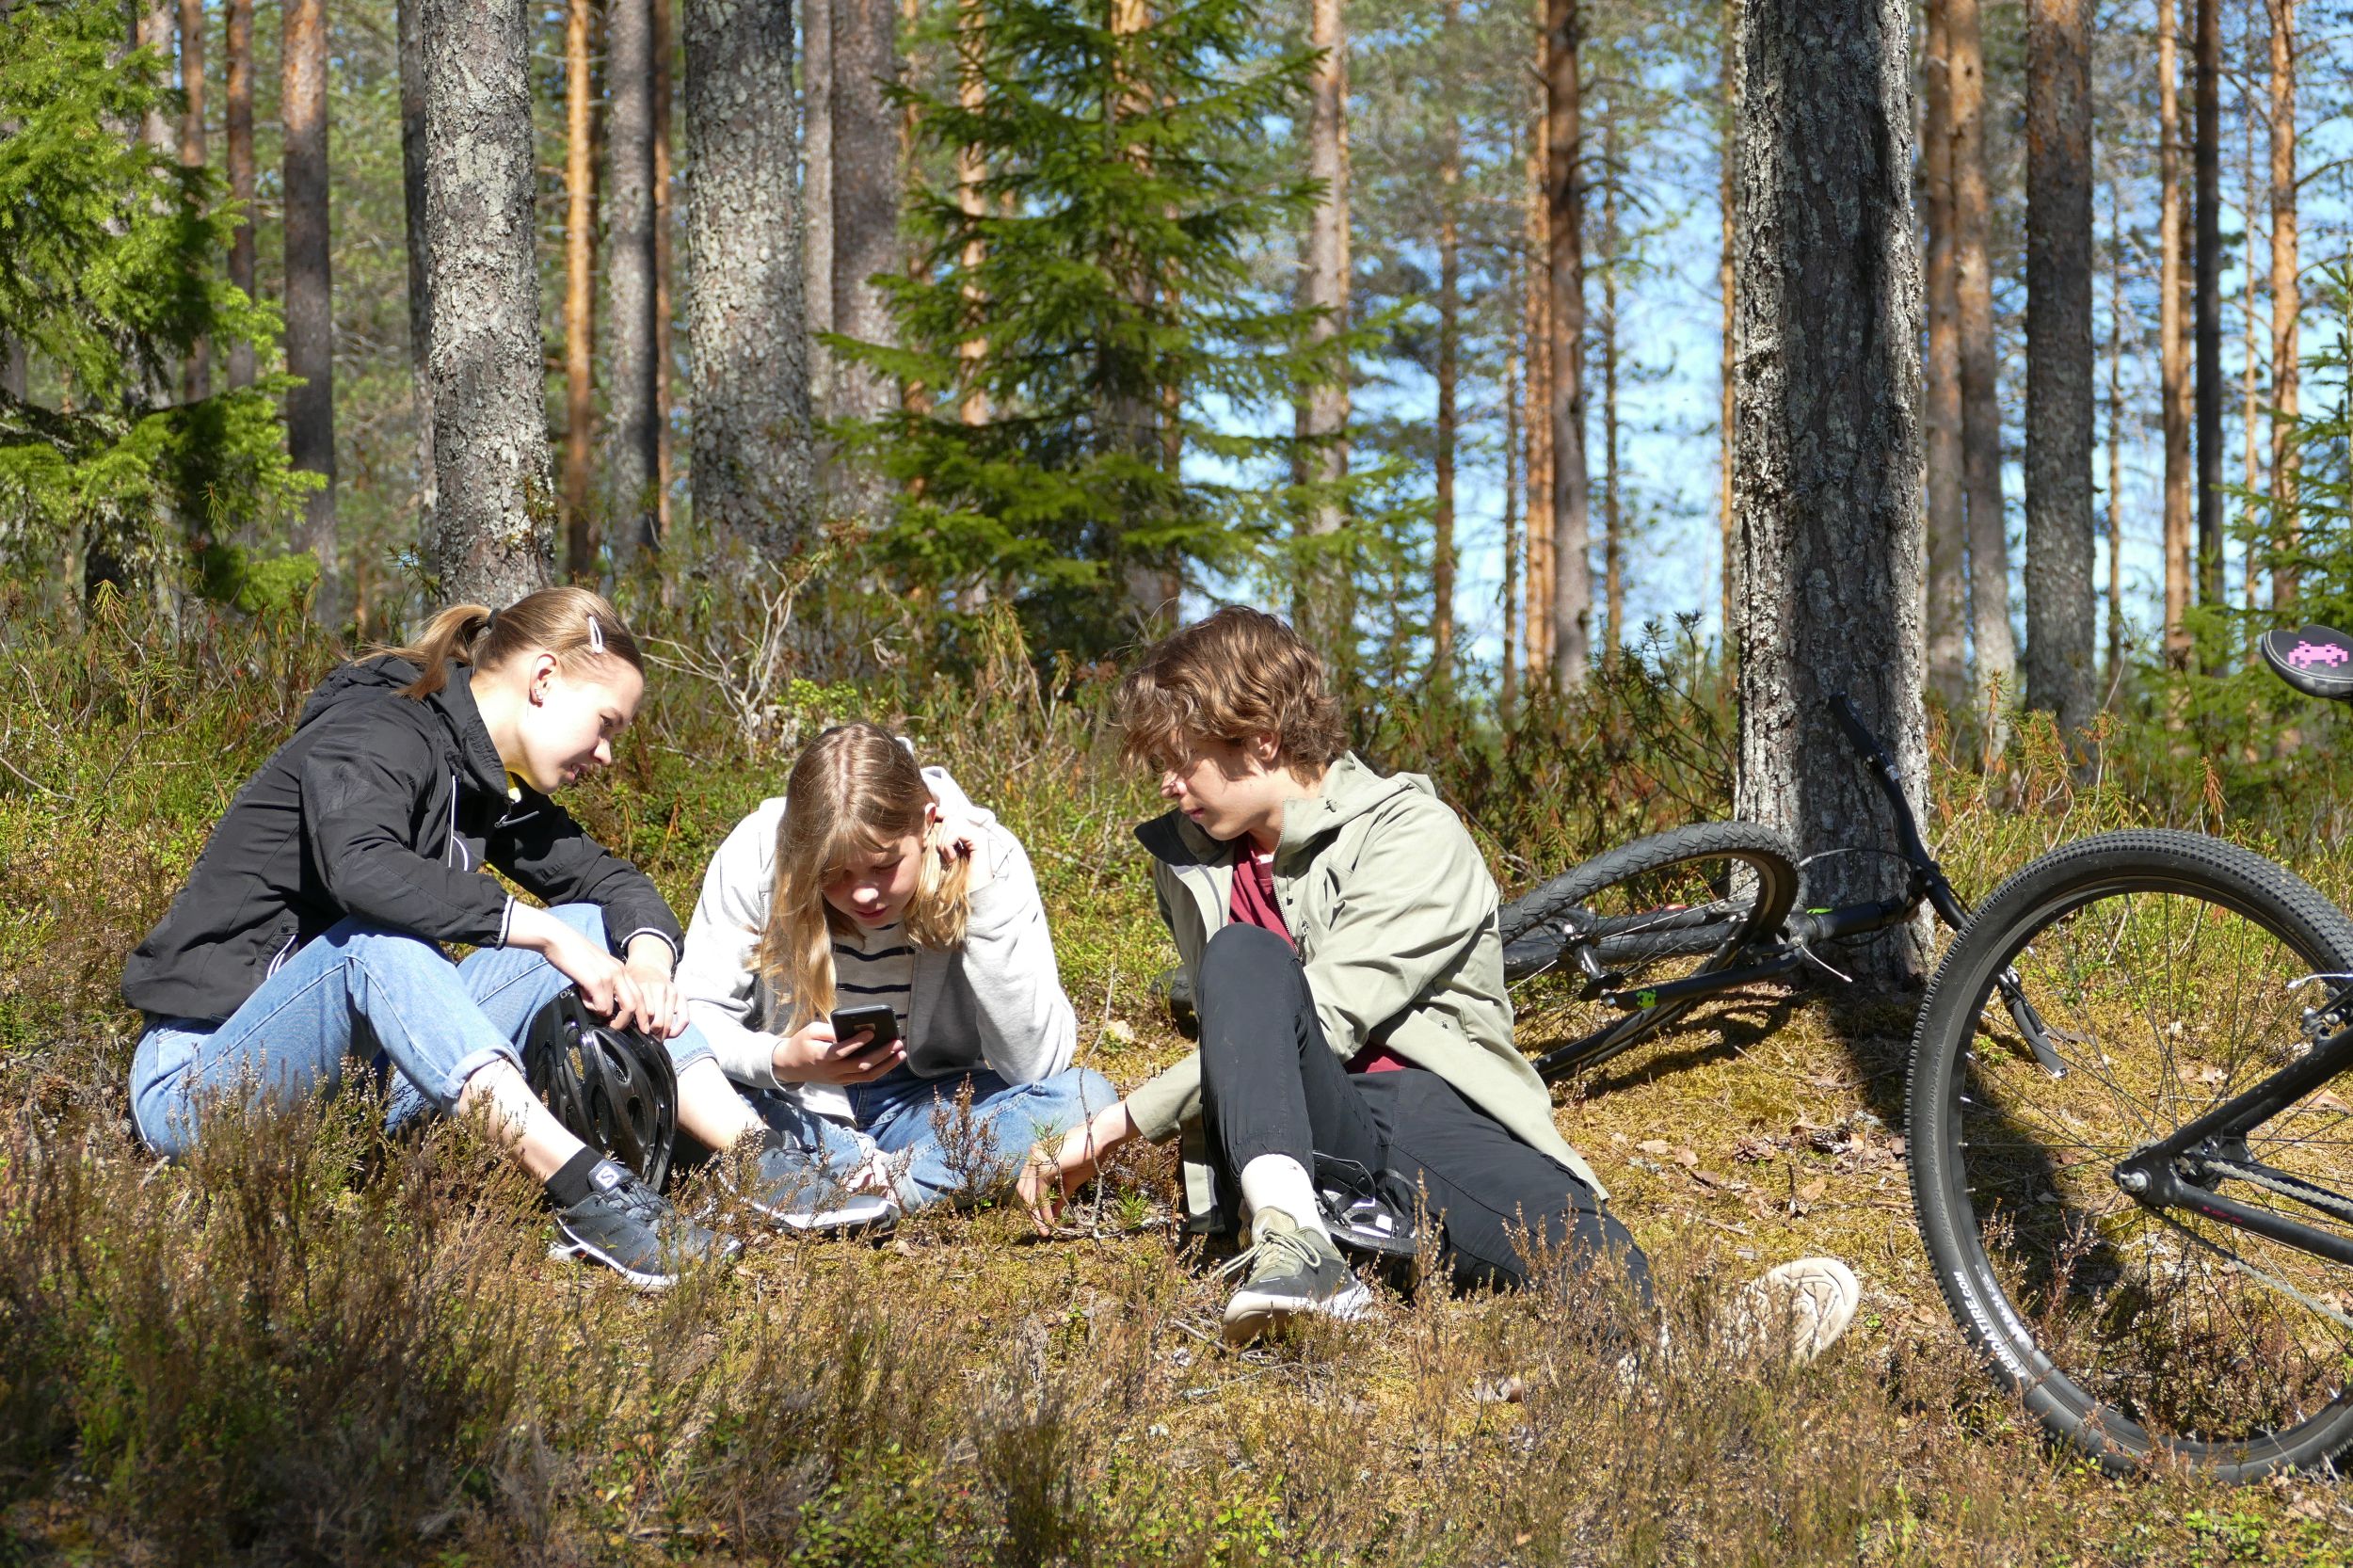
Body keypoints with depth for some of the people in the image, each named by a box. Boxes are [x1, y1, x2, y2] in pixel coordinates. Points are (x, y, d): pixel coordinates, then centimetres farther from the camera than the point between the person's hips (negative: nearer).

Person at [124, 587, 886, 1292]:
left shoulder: (490, 783, 11)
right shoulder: (374, 735, -15)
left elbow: (611, 878, 13)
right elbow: (360, 868, -35)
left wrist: (650, 960, -10)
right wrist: (542, 930, -31)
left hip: (355, 1079, 8)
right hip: (201, 1076, -8)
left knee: (595, 927, -2)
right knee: (380, 934, -37)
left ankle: (765, 1161, -17)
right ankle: (584, 1191, -48)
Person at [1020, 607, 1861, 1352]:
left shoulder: (1413, 834, -3)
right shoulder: (1190, 863, 20)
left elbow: (1323, 1019, -13)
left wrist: (1120, 1123, -12)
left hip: (1435, 1109, -3)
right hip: (1298, 1133, 3)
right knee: (1243, 954, -29)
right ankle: (1293, 1239, -48)